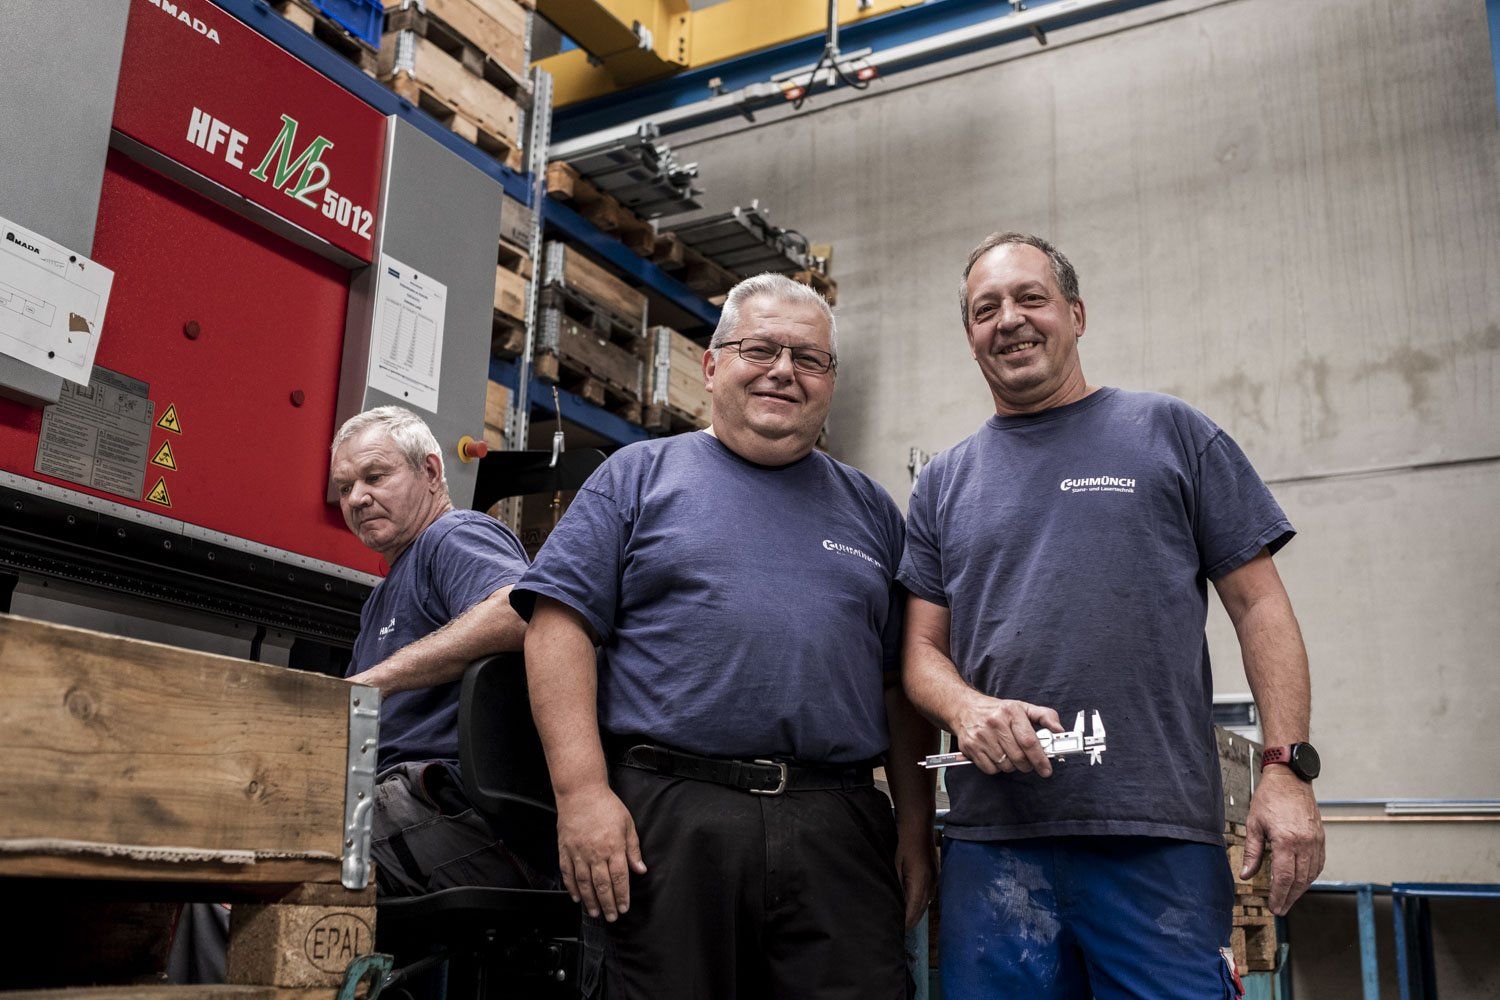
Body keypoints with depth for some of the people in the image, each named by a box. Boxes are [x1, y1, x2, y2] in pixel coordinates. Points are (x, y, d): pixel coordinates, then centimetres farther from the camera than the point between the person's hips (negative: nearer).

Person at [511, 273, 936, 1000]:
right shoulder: (641, 474, 7)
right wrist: (583, 791, -12)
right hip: (666, 820, -2)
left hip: (839, 831, 3)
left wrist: (916, 829, 9)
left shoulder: (869, 508, 17)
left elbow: (901, 687, 16)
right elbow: (560, 623, -2)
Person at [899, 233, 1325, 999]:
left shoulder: (1170, 434, 8)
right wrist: (967, 708, -11)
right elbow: (923, 648, 12)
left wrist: (1288, 767, -5)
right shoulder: (943, 483, 15)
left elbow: (1257, 604, 5)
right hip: (992, 840, 2)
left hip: (1163, 840, -2)